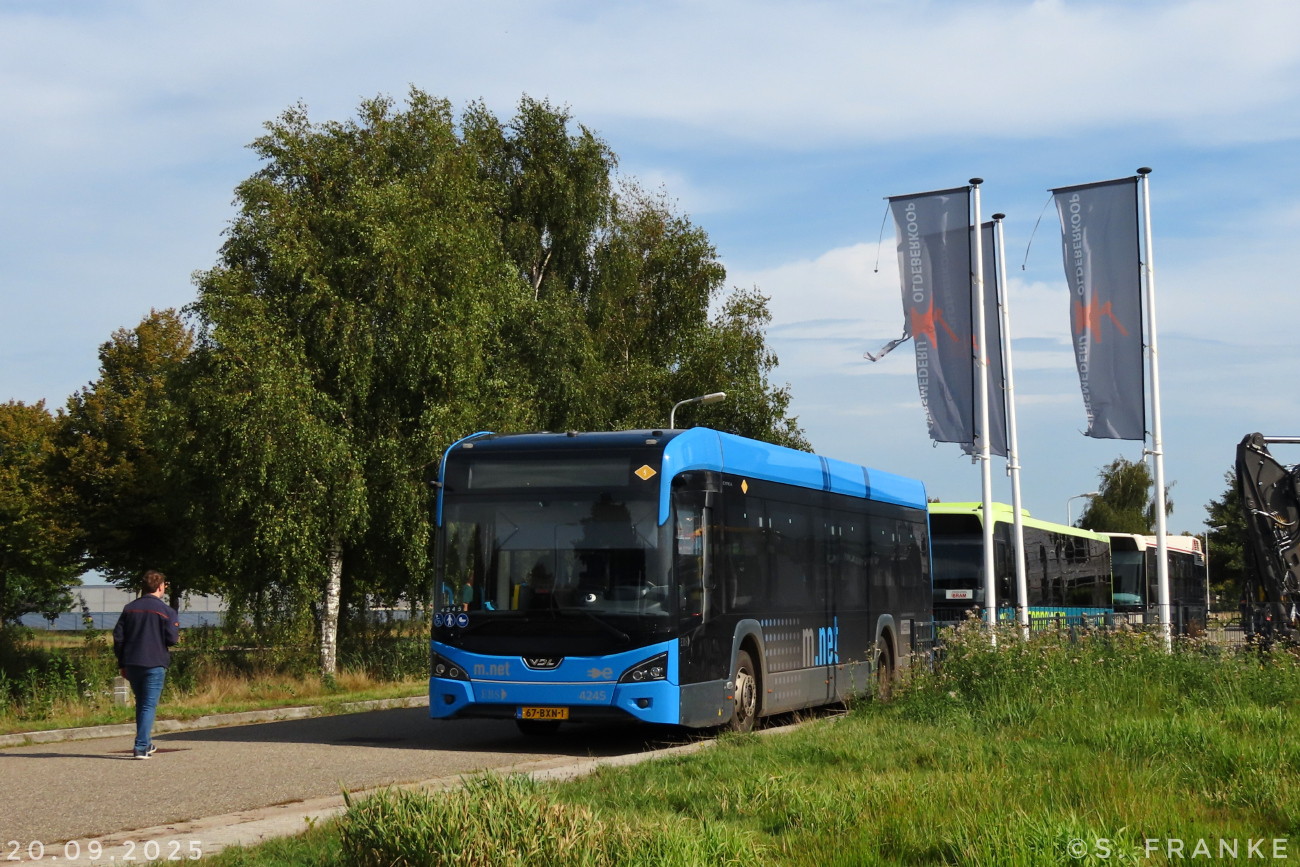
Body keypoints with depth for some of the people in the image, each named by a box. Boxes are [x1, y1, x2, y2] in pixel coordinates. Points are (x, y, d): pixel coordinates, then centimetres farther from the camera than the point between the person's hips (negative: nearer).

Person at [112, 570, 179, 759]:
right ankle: (141, 747, -10)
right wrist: (176, 627, 13)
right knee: (149, 706, -1)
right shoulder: (166, 610, -6)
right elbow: (172, 639, -10)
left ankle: (145, 743, 27)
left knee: (141, 704, 20)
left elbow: (118, 636, 7)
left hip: (132, 664, 5)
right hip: (155, 664, -5)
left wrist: (121, 664, 13)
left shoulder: (129, 608, 9)